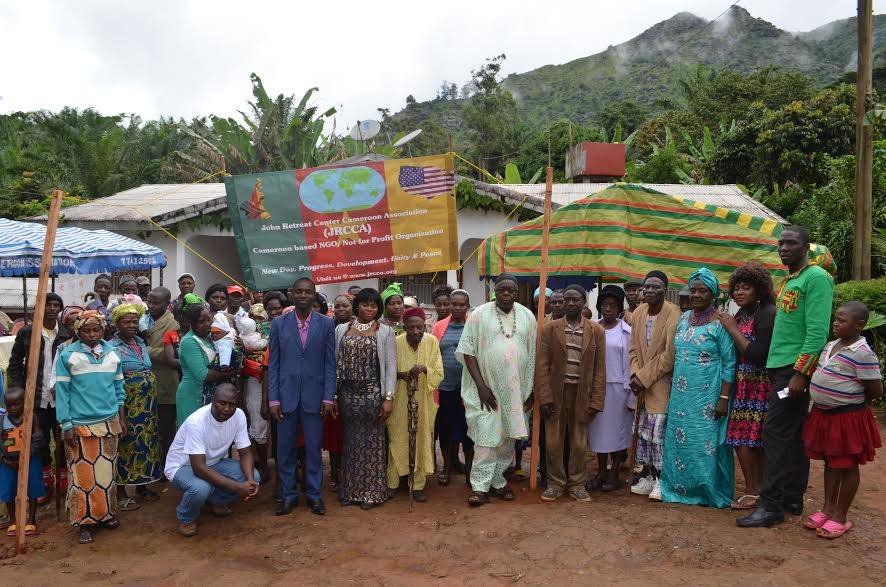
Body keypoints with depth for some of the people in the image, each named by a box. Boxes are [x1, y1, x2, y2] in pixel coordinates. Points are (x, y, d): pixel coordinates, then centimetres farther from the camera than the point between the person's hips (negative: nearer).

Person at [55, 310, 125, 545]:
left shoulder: (112, 353, 5)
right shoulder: (67, 355, -5)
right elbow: (62, 392, -5)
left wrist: (122, 419, 10)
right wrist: (67, 426, -9)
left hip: (109, 423, 3)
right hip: (80, 425, -3)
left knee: (106, 471, 11)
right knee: (83, 474, 1)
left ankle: (106, 513, 25)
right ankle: (84, 522, 12)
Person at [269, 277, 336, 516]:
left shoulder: (326, 324, 0)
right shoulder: (279, 324, 2)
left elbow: (330, 362, 1)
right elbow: (273, 364, 3)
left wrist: (328, 397, -4)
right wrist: (273, 398, -2)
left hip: (314, 396, -1)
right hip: (286, 395, 1)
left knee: (314, 448, 7)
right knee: (285, 449, 8)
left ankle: (314, 494, 22)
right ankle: (289, 494, 23)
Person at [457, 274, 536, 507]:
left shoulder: (527, 317, 5)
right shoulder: (479, 315, -4)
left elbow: (532, 356, 8)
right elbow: (468, 351, -7)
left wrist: (530, 390, 5)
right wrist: (481, 386, -13)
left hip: (515, 389, 4)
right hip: (487, 388, -3)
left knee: (508, 437, 11)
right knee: (486, 436, -6)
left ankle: (497, 481, 25)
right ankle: (480, 487, 2)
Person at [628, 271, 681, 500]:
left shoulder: (673, 314, -14)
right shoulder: (638, 313, 4)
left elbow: (669, 355, -16)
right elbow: (634, 349, 8)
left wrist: (643, 377, -13)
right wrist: (635, 376, -6)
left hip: (662, 384, -6)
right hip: (642, 386, 6)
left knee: (659, 432, -5)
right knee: (644, 431, 11)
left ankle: (661, 478, 9)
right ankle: (647, 476, 22)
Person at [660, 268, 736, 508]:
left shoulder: (719, 323, -9)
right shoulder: (684, 318, 9)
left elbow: (729, 363, -10)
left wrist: (724, 398, -15)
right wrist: (674, 392, 14)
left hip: (707, 396, -6)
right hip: (681, 394, 6)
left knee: (706, 442, 2)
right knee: (680, 441, 11)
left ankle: (710, 492, 18)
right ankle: (681, 488, 25)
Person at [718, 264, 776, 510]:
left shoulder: (767, 314, -15)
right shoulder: (742, 313, 11)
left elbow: (757, 355, -20)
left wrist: (733, 329, -16)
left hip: (757, 385, -8)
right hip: (743, 383, 8)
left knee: (742, 437, -4)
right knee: (753, 438, 13)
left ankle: (752, 492, 7)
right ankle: (759, 489, 23)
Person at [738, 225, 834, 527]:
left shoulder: (816, 278, -10)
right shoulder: (788, 280, 18)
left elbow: (817, 332, -18)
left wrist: (800, 373, -21)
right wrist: (778, 370, 15)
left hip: (796, 369, -9)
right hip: (781, 368, 9)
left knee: (776, 433, -8)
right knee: (793, 436, 13)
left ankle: (771, 506, -3)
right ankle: (792, 499, 21)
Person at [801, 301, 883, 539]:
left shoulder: (862, 354, -19)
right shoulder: (831, 346, 5)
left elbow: (876, 391, -16)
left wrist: (852, 404, -3)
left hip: (848, 418, -8)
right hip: (823, 414, 8)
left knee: (847, 466, 6)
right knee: (830, 463, 17)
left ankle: (841, 517, 18)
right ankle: (828, 509, 30)